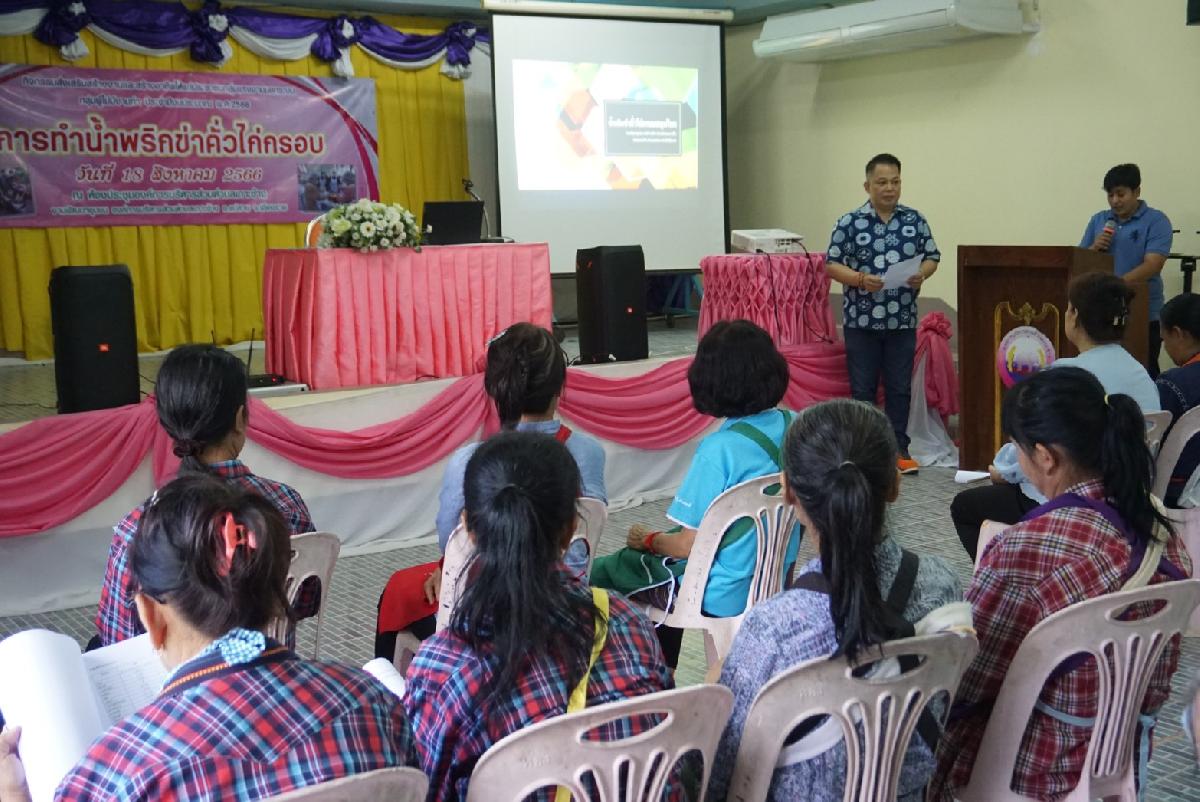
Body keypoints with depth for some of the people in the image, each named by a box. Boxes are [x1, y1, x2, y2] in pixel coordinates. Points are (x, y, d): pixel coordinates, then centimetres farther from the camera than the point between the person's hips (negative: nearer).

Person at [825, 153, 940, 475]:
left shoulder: (916, 220, 5)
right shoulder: (850, 222, -3)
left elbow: (932, 258, 10)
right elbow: (831, 265, -4)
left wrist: (921, 274, -11)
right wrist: (860, 279, -19)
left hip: (903, 320, 2)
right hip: (861, 320, -2)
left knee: (900, 388, 8)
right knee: (863, 389, 5)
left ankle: (898, 449, 19)